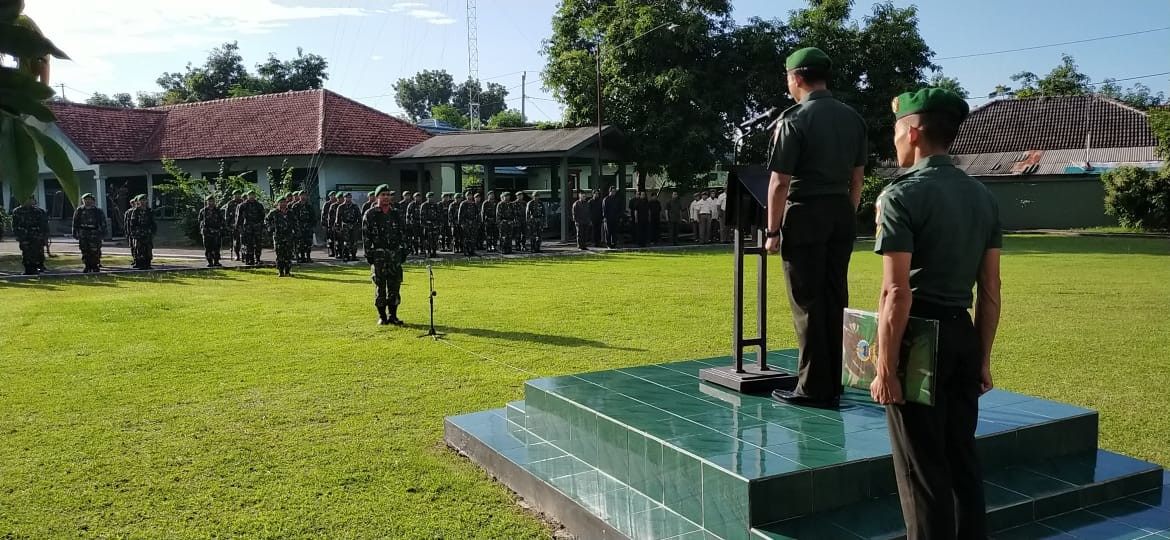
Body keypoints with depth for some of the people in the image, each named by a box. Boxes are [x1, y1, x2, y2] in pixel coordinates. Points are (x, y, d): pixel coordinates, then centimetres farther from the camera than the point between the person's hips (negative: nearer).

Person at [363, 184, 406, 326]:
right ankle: (382, 316, 8)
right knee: (380, 286, 1)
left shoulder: (396, 213, 12)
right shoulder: (370, 214, -1)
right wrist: (368, 253, -9)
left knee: (395, 285, 4)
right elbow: (366, 236, -3)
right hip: (378, 254, -4)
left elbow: (401, 233, 16)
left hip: (395, 253, 4)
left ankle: (393, 315, 12)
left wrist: (403, 250, 11)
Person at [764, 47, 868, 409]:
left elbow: (780, 182, -14)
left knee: (807, 303, -1)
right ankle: (832, 384, 20)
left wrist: (773, 231, -7)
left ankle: (813, 388, 4)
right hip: (842, 215, 7)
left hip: (805, 215, -7)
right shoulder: (853, 119, 9)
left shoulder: (794, 120, -12)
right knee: (835, 300, 12)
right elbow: (857, 178, 13)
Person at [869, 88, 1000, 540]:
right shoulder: (983, 196, 9)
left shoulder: (902, 194, -14)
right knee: (962, 460, 18)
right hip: (963, 336, 7)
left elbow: (897, 293, -19)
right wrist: (983, 358, 17)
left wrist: (885, 369, -14)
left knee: (923, 470, 4)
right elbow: (990, 291, 10)